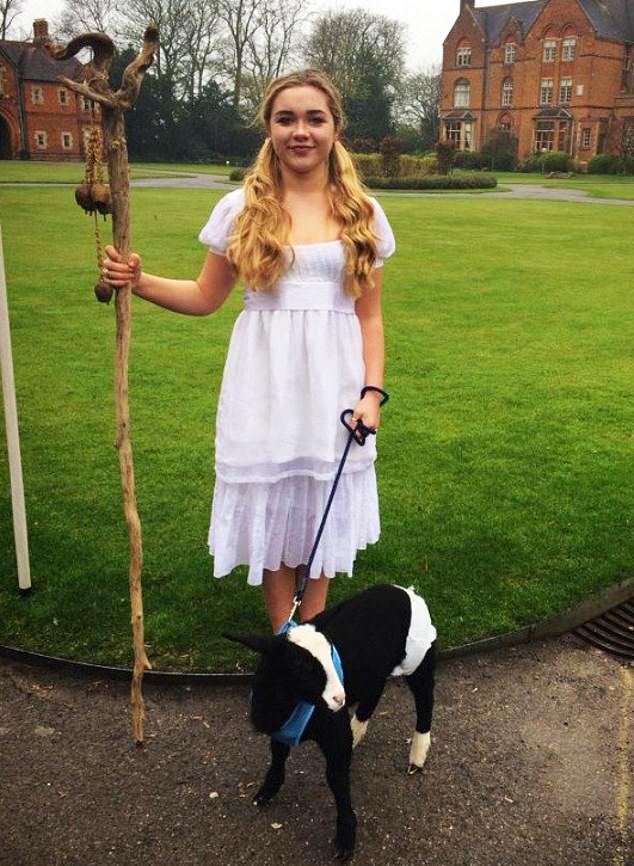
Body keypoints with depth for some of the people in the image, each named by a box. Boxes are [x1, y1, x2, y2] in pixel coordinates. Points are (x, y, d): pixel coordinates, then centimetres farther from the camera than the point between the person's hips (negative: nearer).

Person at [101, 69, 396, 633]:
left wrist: (373, 390, -4)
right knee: (270, 503, 7)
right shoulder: (242, 208, 1)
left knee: (325, 505, 11)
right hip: (265, 384, -1)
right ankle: (283, 636, 26)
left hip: (333, 384, 1)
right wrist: (139, 281, -9)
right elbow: (205, 298, 6)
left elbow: (370, 315, 5)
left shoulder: (362, 213, 4)